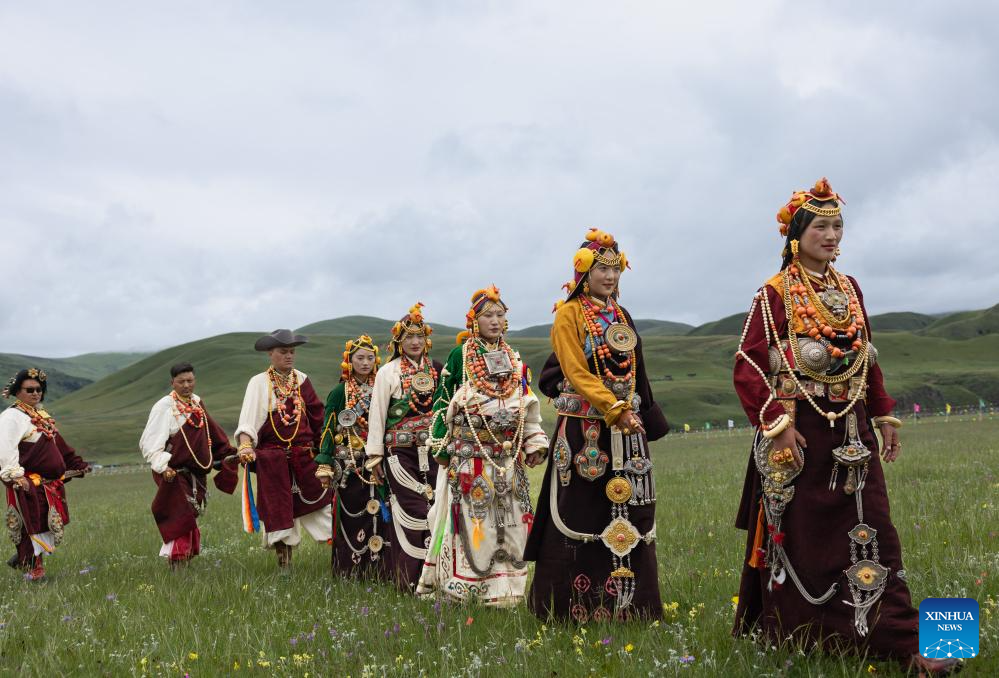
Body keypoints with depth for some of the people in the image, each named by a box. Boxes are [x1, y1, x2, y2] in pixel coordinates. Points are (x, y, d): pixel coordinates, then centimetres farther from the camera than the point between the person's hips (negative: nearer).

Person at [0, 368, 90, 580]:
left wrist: (77, 464, 23)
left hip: (49, 483, 9)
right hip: (28, 484, -9)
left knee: (49, 523, 13)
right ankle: (33, 570, 5)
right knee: (33, 525, -6)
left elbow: (58, 445, 25)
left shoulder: (42, 416, 18)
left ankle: (22, 559, 28)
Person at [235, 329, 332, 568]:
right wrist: (245, 446, -29)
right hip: (272, 457, -3)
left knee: (320, 497, 1)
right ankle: (283, 562, 12)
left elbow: (317, 416, 14)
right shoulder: (259, 383, -2)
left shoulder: (302, 380, 10)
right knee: (278, 508, 2)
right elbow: (248, 419, -13)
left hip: (304, 456, 3)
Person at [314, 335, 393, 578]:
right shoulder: (340, 392, 1)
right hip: (350, 464, -2)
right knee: (351, 514, -2)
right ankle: (350, 568, 7)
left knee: (379, 513, -2)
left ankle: (379, 568, 4)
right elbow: (329, 429, -1)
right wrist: (325, 465, -8)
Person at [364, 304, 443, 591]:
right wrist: (374, 455, -4)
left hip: (433, 450, 3)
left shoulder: (437, 370, 11)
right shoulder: (388, 372, 2)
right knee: (412, 511, -8)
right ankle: (408, 578, 0)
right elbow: (377, 413, 0)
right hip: (401, 451, -3)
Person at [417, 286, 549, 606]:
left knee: (508, 517, 2)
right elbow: (442, 401, 0)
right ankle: (460, 583, 2)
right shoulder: (459, 355, 2)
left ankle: (502, 587, 8)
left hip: (506, 454, 4)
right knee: (468, 516, -6)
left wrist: (535, 443, 8)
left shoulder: (514, 360, 15)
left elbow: (528, 406, 17)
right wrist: (441, 445, -6)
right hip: (468, 453, -4)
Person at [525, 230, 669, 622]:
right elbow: (578, 374, -12)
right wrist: (616, 410, -21)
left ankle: (627, 602, 12)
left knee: (628, 513, 5)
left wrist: (643, 418, 10)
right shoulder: (569, 314, -2)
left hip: (627, 427, 6)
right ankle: (574, 604, 5)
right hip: (584, 428, -6)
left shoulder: (621, 317, 17)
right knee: (580, 513, -4)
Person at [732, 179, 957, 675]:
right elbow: (748, 368, -10)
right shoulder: (775, 294, -5)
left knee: (869, 533, 1)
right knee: (798, 535, 2)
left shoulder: (849, 289, 13)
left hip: (850, 432, 5)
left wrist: (884, 416, 13)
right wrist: (778, 424, -18)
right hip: (800, 431, -5)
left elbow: (867, 361, 18)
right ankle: (794, 636, 17)